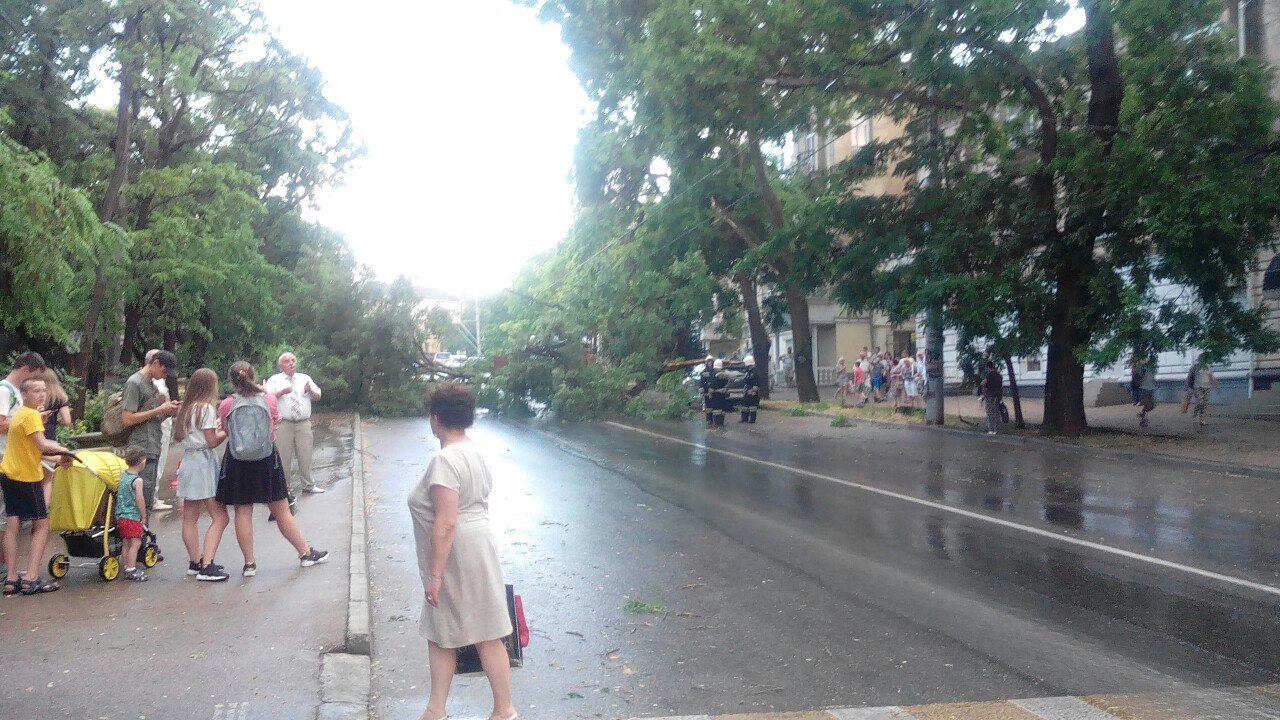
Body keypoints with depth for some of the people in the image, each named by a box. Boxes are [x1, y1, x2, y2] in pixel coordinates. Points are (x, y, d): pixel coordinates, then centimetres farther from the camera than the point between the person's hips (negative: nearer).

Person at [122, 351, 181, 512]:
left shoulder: (152, 383, 17)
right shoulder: (134, 383, -11)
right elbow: (127, 419, -18)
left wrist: (168, 410, 5)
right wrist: (159, 410, -15)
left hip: (153, 447, 9)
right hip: (142, 449, -9)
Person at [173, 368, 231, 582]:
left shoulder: (185, 408, 11)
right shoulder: (207, 408, -11)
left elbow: (178, 436, 16)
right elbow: (212, 441, -12)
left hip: (188, 460, 9)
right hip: (204, 463, -9)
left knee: (190, 517, 12)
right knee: (220, 517, -8)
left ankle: (195, 562, 20)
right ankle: (207, 567, -16)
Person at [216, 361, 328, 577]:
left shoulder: (226, 405, -8)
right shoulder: (269, 400, -7)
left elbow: (225, 430, 5)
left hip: (237, 462, 0)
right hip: (267, 460, 0)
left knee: (243, 512, 7)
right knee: (281, 510, 10)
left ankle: (249, 563, 10)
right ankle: (306, 553, 18)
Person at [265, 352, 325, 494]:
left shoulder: (305, 378, 13)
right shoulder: (274, 380, 4)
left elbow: (317, 396, 9)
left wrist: (310, 390, -13)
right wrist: (282, 392, -22)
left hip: (303, 424, 3)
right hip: (283, 424, -3)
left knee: (305, 455, 9)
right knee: (283, 456, 1)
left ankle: (308, 485, 20)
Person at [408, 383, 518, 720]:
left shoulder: (445, 460, -21)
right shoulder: (474, 452, 9)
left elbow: (446, 523, -25)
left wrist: (435, 574, -21)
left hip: (457, 555, -10)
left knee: (486, 635, 2)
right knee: (439, 633, 16)